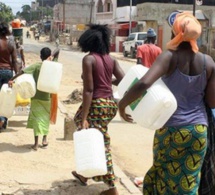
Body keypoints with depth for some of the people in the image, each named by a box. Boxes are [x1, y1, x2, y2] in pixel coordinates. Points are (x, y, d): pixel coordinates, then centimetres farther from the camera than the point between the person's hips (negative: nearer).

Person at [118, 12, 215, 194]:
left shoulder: (169, 57, -13)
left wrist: (123, 103, -14)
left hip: (170, 129, -2)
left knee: (165, 176, 18)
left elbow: (143, 84, -29)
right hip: (199, 129, 3)